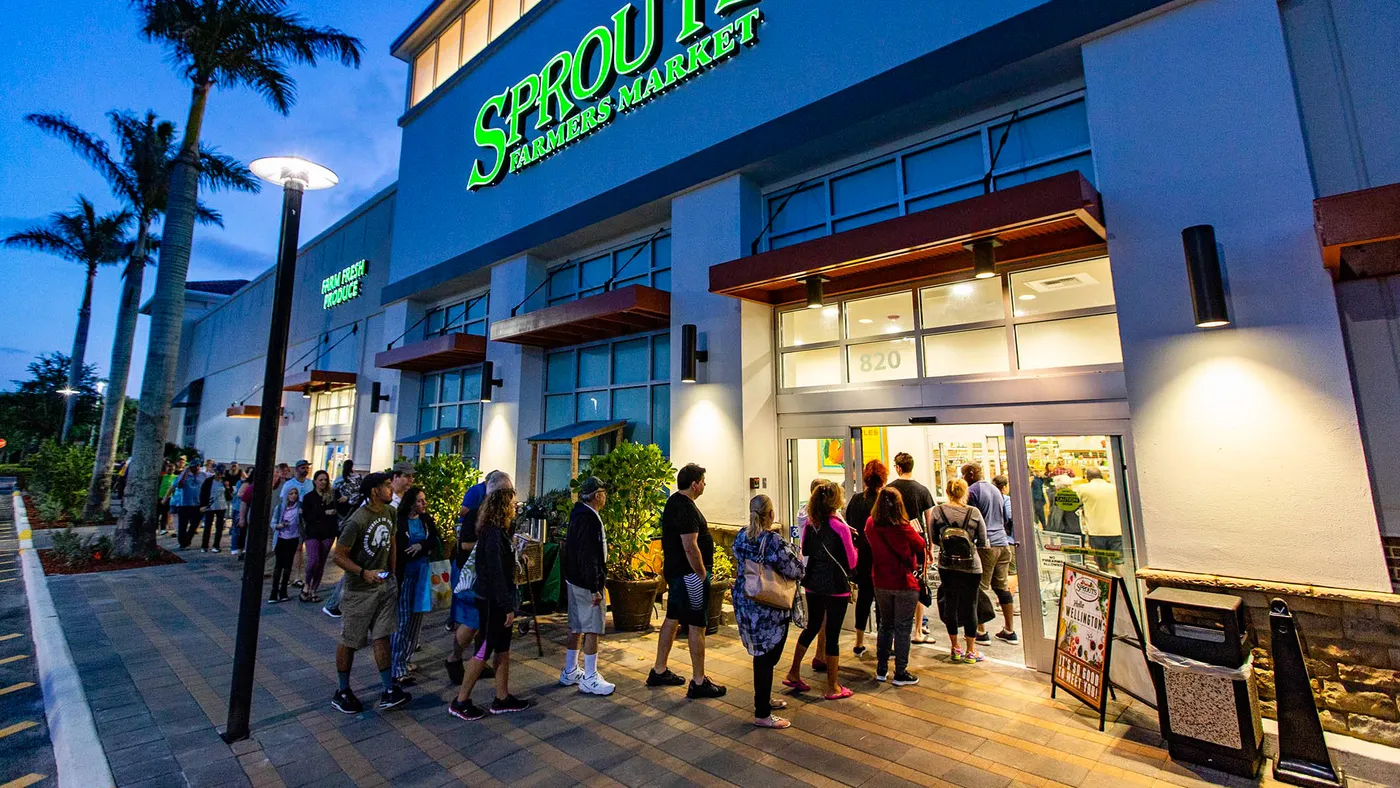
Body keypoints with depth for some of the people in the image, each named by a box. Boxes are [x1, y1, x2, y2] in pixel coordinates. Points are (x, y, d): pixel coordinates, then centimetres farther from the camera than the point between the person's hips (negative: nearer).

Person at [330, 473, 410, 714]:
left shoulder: (390, 512, 0)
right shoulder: (356, 521, -23)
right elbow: (337, 555, -17)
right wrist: (364, 573, -25)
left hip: (385, 584, 6)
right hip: (360, 589, -6)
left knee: (382, 636, 8)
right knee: (349, 641, 10)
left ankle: (388, 691, 14)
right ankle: (342, 692, 29)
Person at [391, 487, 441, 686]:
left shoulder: (427, 520, 5)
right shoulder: (399, 521, -12)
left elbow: (437, 541, -1)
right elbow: (396, 549, -13)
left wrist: (421, 546, -17)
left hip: (422, 573, 6)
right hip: (403, 573, -6)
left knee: (416, 618, 11)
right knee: (402, 619, -2)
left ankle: (404, 659, 26)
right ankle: (398, 669, 5)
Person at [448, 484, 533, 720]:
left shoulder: (498, 532, 8)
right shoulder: (494, 534, -22)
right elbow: (496, 574, -23)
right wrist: (508, 607, -20)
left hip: (498, 600, 10)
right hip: (492, 601, -10)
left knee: (503, 649, 15)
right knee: (484, 651, 3)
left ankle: (502, 698, 25)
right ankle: (460, 702, 17)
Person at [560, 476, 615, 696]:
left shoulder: (579, 514, 9)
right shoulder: (589, 519, -22)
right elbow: (588, 557, -25)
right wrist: (595, 588, -23)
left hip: (574, 579, 10)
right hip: (586, 582, -10)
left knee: (576, 627, 18)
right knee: (592, 629, 0)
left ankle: (570, 672, 30)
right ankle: (589, 680, 9)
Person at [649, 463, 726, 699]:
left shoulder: (674, 501, 10)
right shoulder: (686, 508, -22)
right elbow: (690, 547, -26)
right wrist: (702, 574, -15)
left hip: (675, 571, 10)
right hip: (689, 574, -10)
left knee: (672, 619, 18)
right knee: (697, 626, 0)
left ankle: (659, 672, 29)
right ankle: (699, 683, 11)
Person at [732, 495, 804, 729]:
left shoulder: (740, 537, -1)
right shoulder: (775, 541, -23)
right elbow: (795, 572, -16)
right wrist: (796, 556, 5)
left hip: (743, 602, 7)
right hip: (769, 609, -7)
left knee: (761, 654, 23)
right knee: (767, 657, 6)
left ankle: (764, 699, 39)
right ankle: (762, 714, 16)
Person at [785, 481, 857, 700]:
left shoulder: (810, 522, -1)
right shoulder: (840, 527, -18)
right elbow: (851, 562, -9)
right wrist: (851, 543, 8)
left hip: (813, 584, 6)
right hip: (836, 587, -6)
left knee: (812, 626, 22)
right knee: (833, 634, 6)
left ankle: (793, 674, 29)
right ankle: (833, 687, 20)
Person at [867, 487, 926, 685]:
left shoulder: (871, 525, -8)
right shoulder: (903, 528, -19)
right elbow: (921, 545, -2)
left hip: (881, 584, 4)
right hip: (905, 584, -4)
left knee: (885, 625, 18)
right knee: (903, 628, 8)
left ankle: (881, 670, 24)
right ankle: (900, 673, 16)